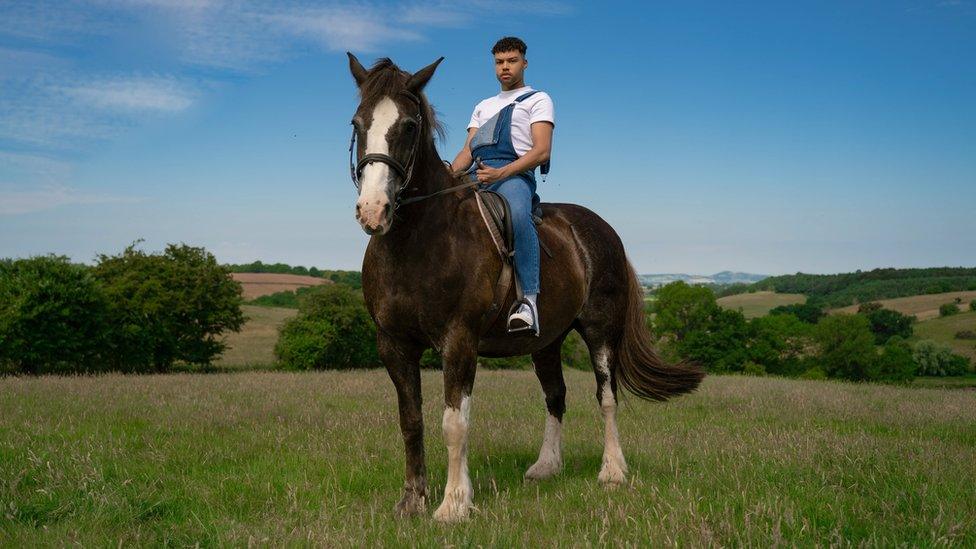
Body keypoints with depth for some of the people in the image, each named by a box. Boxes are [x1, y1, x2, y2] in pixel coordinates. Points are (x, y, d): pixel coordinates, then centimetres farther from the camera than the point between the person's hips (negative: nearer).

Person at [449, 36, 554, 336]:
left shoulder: (538, 100, 14)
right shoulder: (483, 107, 34)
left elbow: (541, 151, -2)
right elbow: (467, 150, 22)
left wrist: (501, 173, -19)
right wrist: (449, 173, -3)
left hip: (514, 173, -7)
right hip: (475, 175, 7)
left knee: (517, 214, -39)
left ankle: (529, 300, -44)